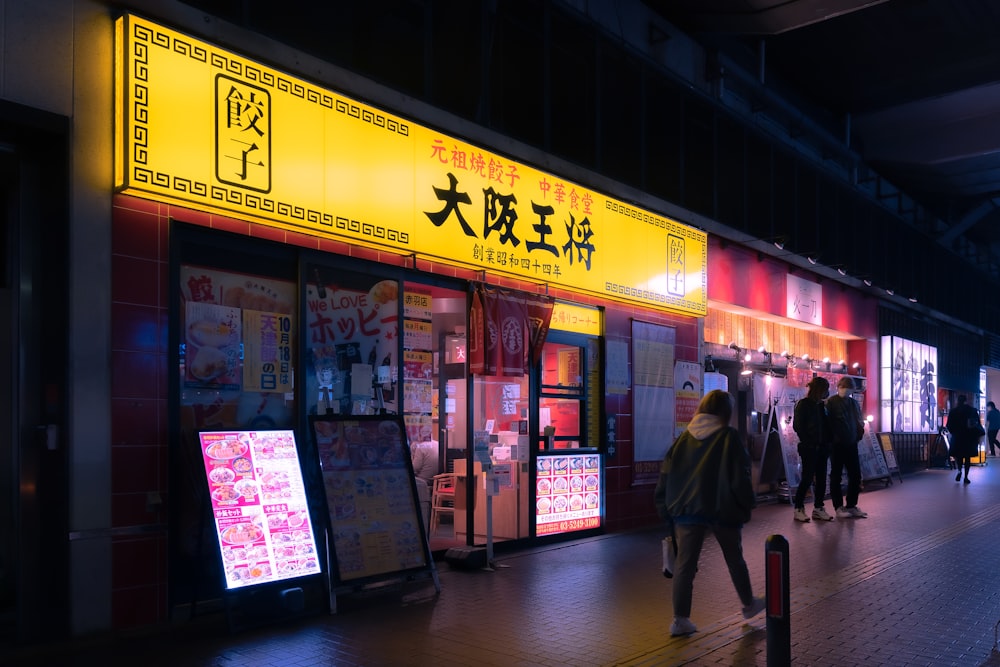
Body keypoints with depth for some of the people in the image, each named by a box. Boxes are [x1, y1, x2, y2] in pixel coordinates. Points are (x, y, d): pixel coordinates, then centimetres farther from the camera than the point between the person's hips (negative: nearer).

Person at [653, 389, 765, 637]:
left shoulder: (684, 437, 5)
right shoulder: (729, 437, -6)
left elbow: (666, 475, 4)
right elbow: (740, 477, -9)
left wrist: (665, 508, 10)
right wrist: (747, 504, 4)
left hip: (686, 510, 2)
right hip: (722, 511, -2)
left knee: (684, 564, 4)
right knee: (735, 559, 19)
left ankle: (680, 619, 2)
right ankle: (749, 604, 36)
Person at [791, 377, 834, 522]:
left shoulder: (821, 405, 13)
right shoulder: (803, 404, -7)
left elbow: (826, 425, 15)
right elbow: (797, 426, -9)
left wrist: (827, 442, 2)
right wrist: (807, 442, -12)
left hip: (821, 447, 7)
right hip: (809, 448, -7)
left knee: (821, 478, 6)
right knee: (807, 478, -5)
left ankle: (818, 508, 14)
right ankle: (798, 509, 4)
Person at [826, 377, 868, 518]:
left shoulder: (854, 403, 12)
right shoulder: (831, 402, -6)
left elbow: (859, 422, 19)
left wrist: (858, 436, 5)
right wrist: (831, 439, -13)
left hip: (851, 444, 6)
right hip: (837, 445, -6)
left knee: (855, 475, 7)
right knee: (836, 476, 1)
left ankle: (851, 506, 18)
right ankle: (838, 507, 8)